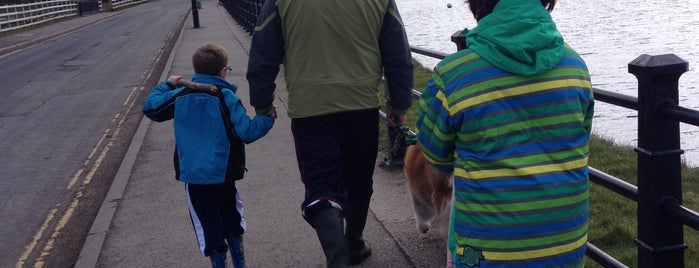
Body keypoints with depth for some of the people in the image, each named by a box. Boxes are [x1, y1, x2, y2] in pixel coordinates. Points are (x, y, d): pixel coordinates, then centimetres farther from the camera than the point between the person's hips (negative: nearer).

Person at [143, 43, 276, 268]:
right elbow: (246, 131, -15)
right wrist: (267, 118, -1)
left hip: (192, 175, 1)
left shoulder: (180, 95, -1)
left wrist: (166, 85, 25)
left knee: (209, 227, 7)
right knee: (232, 220, 20)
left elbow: (150, 108, 13)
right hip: (223, 173, -1)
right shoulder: (225, 97, -11)